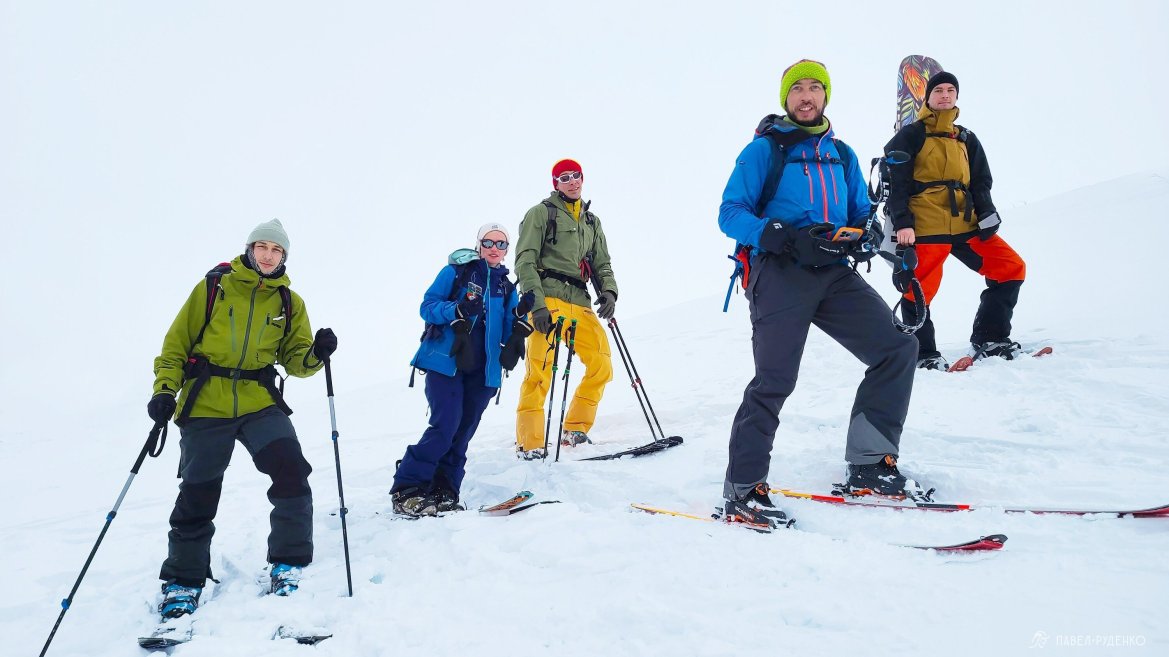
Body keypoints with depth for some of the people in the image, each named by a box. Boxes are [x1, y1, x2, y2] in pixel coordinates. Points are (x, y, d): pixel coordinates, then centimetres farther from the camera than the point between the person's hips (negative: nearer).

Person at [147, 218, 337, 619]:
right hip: (205, 404, -1)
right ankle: (182, 582, 25)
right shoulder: (214, 286, 2)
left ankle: (287, 567, -4)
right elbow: (177, 342, 5)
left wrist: (316, 354, -14)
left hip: (259, 403, 1)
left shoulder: (289, 302, 8)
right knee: (197, 495, 3)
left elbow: (294, 359, 8)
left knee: (291, 471, -19)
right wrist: (165, 389, -6)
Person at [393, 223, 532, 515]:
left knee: (463, 431, 4)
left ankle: (443, 493, 12)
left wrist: (521, 316, -8)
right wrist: (456, 312, -20)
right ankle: (406, 490, -7)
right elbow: (428, 306, -3)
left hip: (481, 370, 5)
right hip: (445, 361, -5)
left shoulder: (506, 287, 15)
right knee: (446, 425, -15)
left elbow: (507, 333, 12)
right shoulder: (456, 271, 3)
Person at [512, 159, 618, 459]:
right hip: (547, 299, -6)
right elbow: (525, 261, -2)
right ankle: (529, 444, -11)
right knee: (540, 369, -14)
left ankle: (575, 431, 10)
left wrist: (608, 291, 0)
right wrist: (536, 304, -14)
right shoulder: (541, 213, 7)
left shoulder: (592, 222, 25)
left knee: (601, 364, -2)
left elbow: (602, 265, 23)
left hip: (579, 303, 6)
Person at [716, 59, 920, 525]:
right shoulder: (764, 149, 6)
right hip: (781, 274, -5)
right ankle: (742, 490, -5)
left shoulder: (842, 154, 22)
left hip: (834, 274, 6)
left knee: (897, 348, -6)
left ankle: (868, 466, 4)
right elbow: (731, 213, -3)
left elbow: (863, 215, 21)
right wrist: (789, 240, -18)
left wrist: (863, 236, -5)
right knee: (775, 380, -14)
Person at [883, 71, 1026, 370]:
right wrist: (902, 222, -13)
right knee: (920, 289, -9)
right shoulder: (911, 135, 5)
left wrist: (986, 214, 0)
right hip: (925, 226, -5)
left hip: (965, 224, 6)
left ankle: (989, 339, 9)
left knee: (1011, 268, 1)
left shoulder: (967, 139, 21)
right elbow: (895, 181, -2)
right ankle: (923, 353, 10)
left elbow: (980, 182, 18)